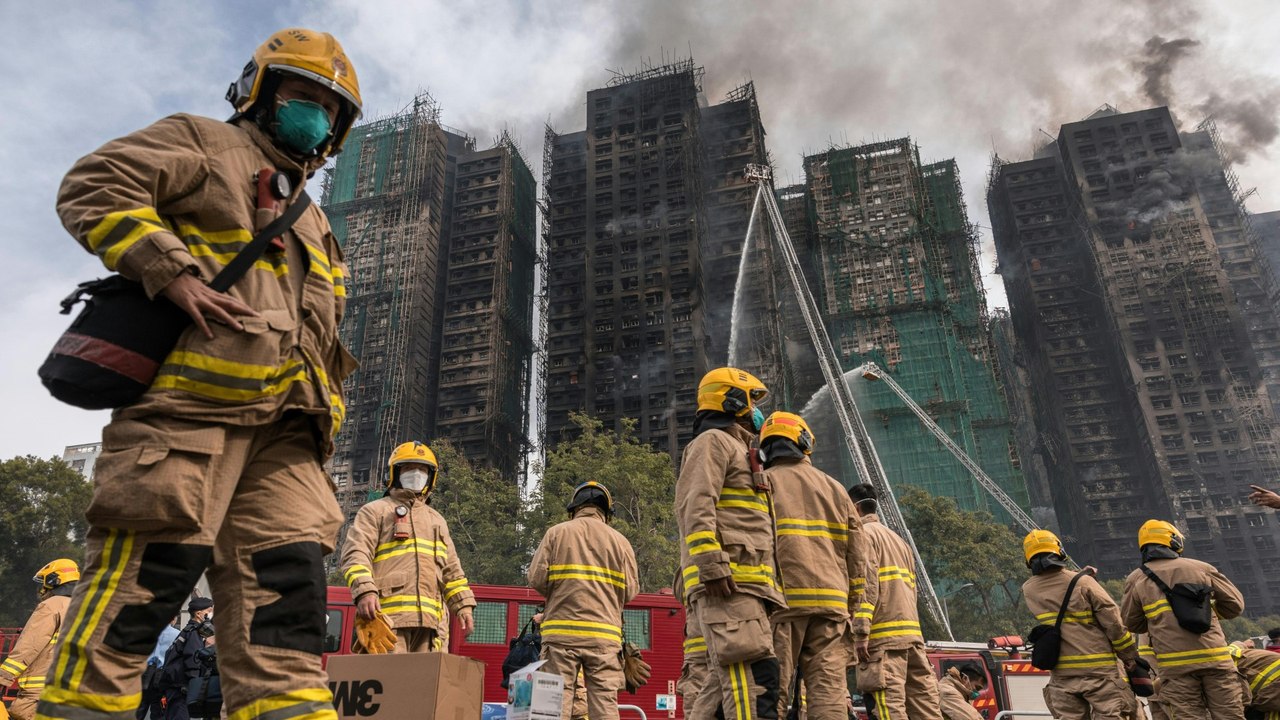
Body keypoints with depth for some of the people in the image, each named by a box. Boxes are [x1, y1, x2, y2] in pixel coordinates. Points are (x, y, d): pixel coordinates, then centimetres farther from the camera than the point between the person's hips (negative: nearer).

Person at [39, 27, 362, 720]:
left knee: (286, 597, -2)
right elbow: (93, 188, -2)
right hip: (190, 399, -7)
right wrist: (176, 274, -14)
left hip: (281, 424, 7)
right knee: (139, 582, -9)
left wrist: (323, 408, 18)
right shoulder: (202, 145, 13)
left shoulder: (311, 224, 33)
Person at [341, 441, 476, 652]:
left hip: (427, 618, 5)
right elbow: (356, 555, -3)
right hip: (387, 614, -5)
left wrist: (463, 605, 15)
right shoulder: (376, 511, 11)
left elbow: (451, 569, 27)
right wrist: (365, 591, -20)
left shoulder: (437, 520, 28)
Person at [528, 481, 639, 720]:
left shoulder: (556, 532, 5)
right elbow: (630, 591, 4)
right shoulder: (620, 540, 7)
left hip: (562, 630, 0)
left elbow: (536, 579, -2)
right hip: (605, 633, 1)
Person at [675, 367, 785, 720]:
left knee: (726, 682, 7)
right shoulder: (713, 441, 1)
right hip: (727, 583, -10)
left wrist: (766, 586, 25)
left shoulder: (739, 451, 32)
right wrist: (713, 565, -25)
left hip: (746, 584, 10)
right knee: (754, 676, -18)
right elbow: (696, 507, -15)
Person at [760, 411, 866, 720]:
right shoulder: (835, 488, 17)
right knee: (828, 691, 2)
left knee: (773, 690, -3)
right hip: (831, 600, 4)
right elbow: (857, 559, 13)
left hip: (782, 599, -3)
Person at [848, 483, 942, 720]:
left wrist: (861, 632, -17)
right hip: (911, 632, 9)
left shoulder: (864, 533, -1)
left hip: (884, 635, -9)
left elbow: (866, 585, -13)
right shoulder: (897, 539, 27)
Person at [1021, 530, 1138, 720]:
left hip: (1060, 674, 3)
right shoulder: (1083, 582, -11)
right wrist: (1130, 656, 2)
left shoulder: (1029, 591, 0)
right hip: (1097, 669, -3)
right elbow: (1113, 622, -9)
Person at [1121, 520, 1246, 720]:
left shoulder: (1136, 580, 7)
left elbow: (1132, 623, 13)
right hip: (1214, 658, 1)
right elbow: (1235, 605, 13)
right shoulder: (1201, 568, 9)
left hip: (1175, 664, -1)